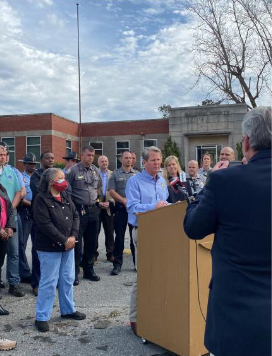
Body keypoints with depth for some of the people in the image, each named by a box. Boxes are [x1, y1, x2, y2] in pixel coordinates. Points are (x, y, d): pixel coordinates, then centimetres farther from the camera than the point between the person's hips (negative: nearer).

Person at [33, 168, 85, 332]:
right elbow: (45, 224, -19)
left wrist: (73, 236, -9)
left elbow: (75, 216, 7)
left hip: (68, 245, 7)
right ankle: (42, 317, 12)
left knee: (68, 279, 15)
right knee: (49, 282, -1)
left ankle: (68, 310, 31)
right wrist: (63, 241, -18)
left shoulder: (66, 196, 9)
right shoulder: (41, 199, -12)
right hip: (49, 247, -7)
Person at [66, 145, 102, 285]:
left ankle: (89, 270, 26)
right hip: (79, 210, -6)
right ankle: (74, 272, 9)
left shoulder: (96, 170, 11)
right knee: (76, 242, -2)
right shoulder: (73, 171, -7)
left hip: (93, 209, 6)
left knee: (92, 241, 12)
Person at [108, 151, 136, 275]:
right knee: (119, 236, 2)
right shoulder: (115, 174, 4)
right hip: (121, 208, -2)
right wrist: (124, 200, -13)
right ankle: (117, 264, 9)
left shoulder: (136, 174, 9)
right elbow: (111, 191, -4)